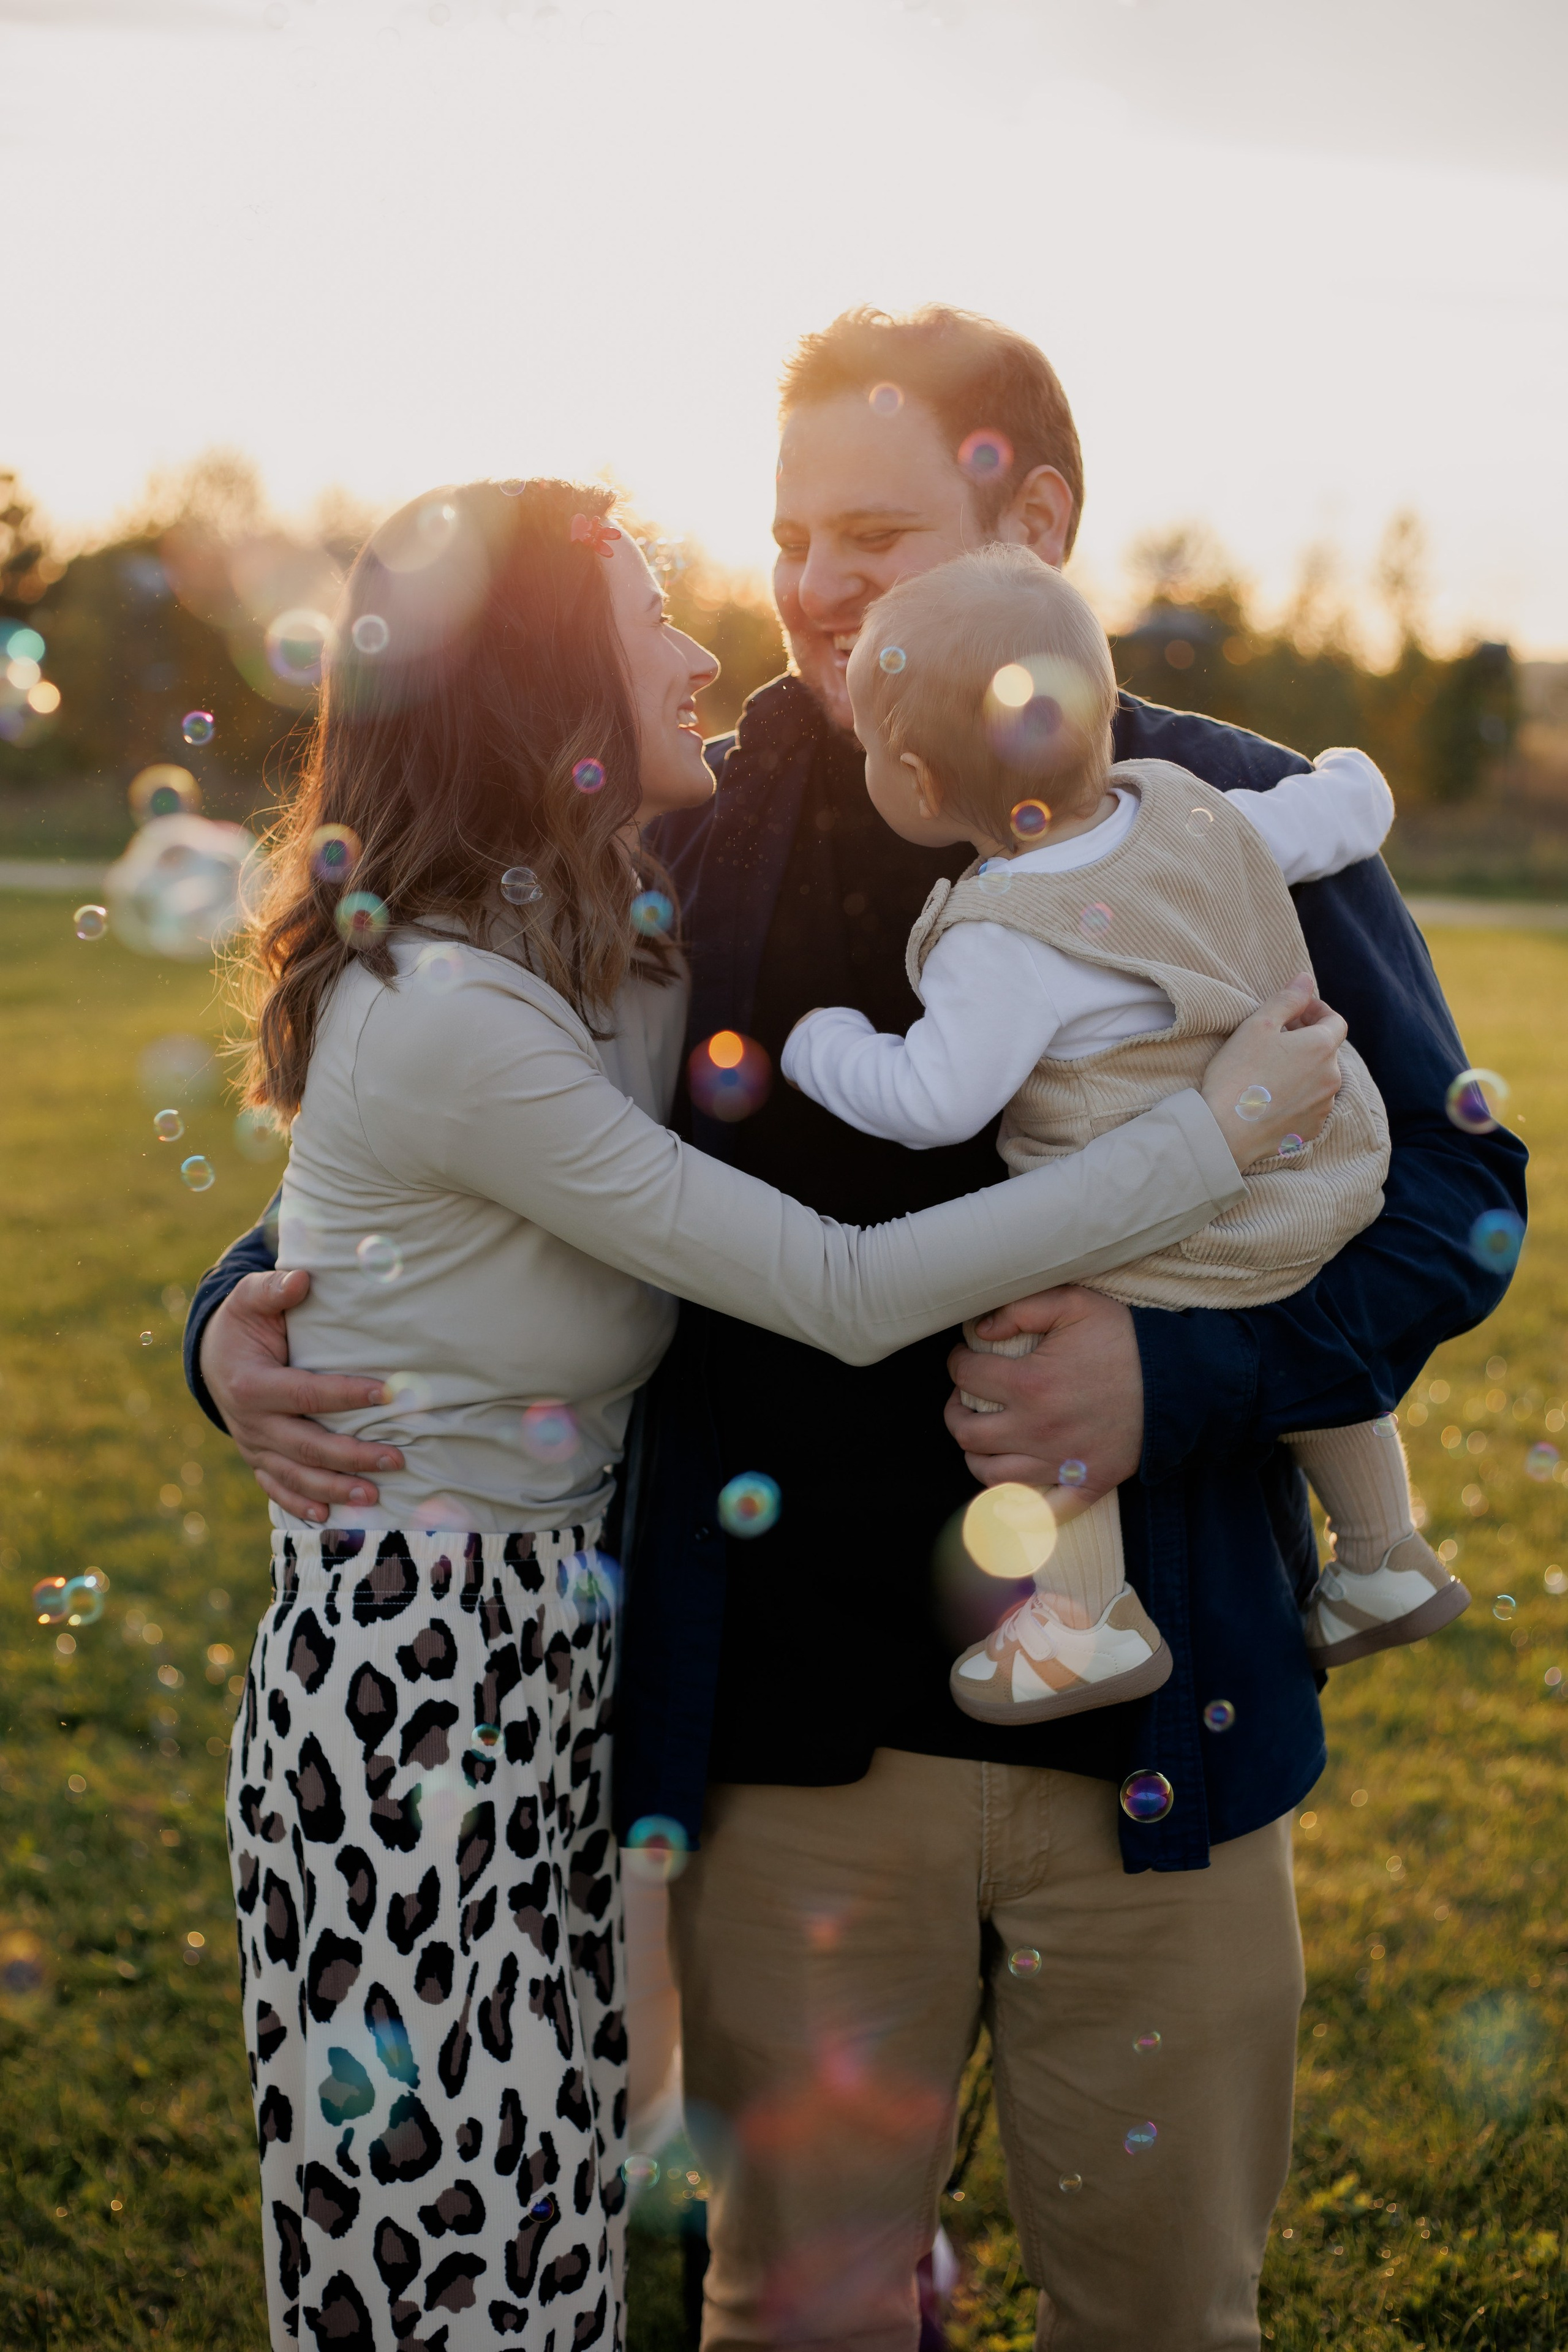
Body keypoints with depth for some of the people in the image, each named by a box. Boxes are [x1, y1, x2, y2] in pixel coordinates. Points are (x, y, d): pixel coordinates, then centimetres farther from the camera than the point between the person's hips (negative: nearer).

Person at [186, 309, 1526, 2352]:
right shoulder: (693, 839, 3)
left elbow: (1448, 1191, -1)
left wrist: (1185, 1376, -18)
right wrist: (252, 1315, -8)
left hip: (1155, 1731, -1)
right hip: (795, 1743, 1)